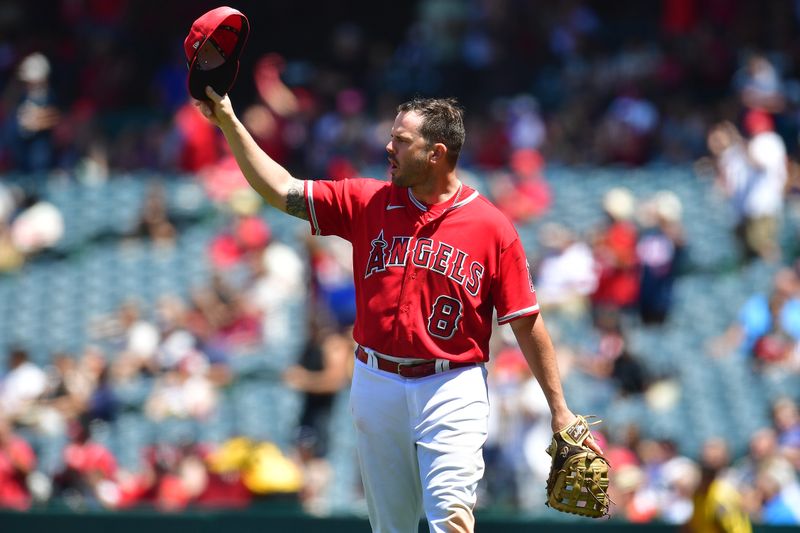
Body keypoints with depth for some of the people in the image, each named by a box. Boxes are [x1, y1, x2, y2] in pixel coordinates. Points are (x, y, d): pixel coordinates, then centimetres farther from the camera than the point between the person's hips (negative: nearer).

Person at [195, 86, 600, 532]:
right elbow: (281, 191, 7)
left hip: (452, 390, -4)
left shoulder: (492, 227, -4)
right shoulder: (367, 202, 6)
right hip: (377, 385, 4)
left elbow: (527, 323, -1)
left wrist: (559, 408, -1)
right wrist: (229, 123, 0)